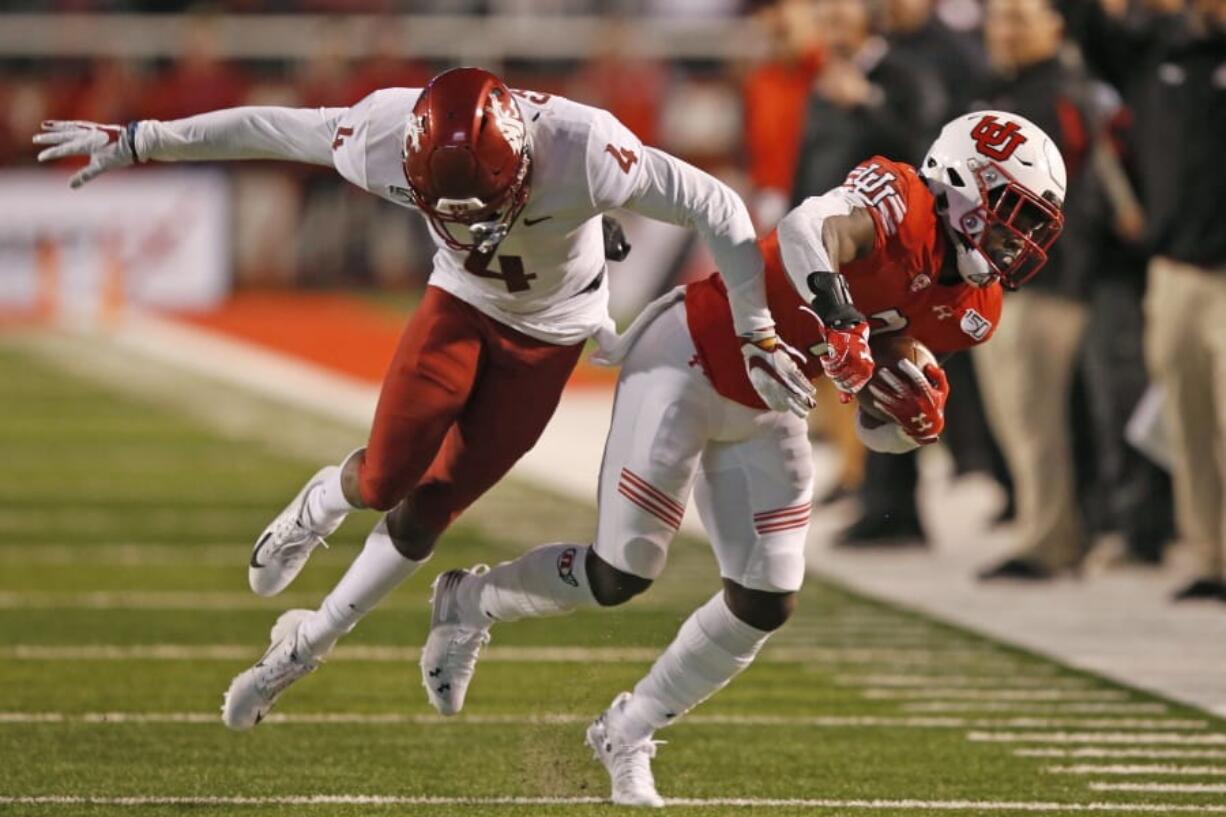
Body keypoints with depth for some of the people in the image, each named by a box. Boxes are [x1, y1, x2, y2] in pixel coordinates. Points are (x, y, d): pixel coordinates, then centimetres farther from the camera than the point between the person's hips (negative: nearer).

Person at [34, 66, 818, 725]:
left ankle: (309, 642, 22)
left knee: (431, 508, 2)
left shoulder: (582, 150, -41)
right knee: (387, 479, -4)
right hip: (460, 302, 2)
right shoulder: (391, 134, -33)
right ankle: (324, 503, 34)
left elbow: (716, 207, -31)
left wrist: (756, 335, -26)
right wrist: (137, 141, -9)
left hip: (549, 332, -2)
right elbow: (266, 128, -17)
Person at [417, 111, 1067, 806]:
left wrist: (918, 419, -13)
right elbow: (811, 231, -45)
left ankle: (629, 734, 22)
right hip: (688, 360, -8)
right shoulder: (898, 201, -22)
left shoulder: (968, 312, 1)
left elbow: (877, 426, 9)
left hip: (764, 411, 8)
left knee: (765, 605, 3)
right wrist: (836, 321, -59)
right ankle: (472, 604, 25)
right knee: (620, 577, -4)